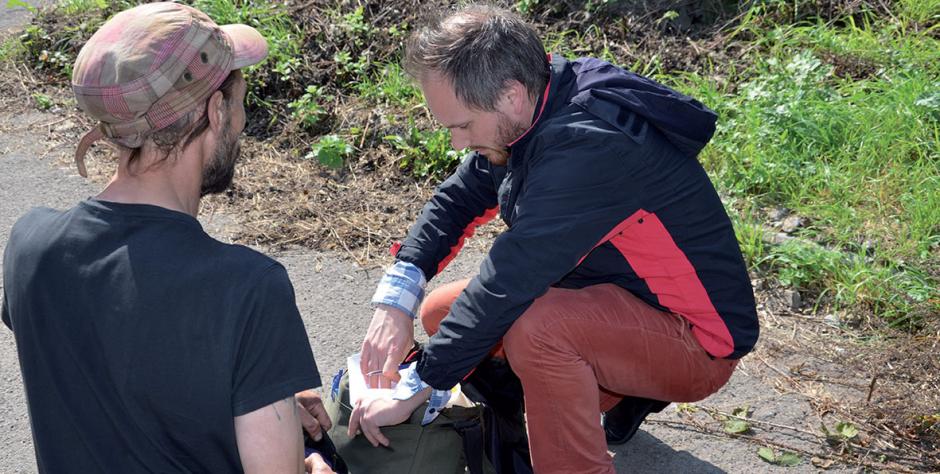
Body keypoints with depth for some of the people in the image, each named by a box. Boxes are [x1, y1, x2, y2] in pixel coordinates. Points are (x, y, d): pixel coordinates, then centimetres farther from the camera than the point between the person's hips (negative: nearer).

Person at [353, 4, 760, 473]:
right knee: (441, 311, 7)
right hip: (608, 295, 9)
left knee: (534, 328, -36)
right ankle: (621, 389, 13)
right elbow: (458, 199, 0)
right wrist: (395, 299, -14)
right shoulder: (529, 109, -6)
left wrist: (413, 389, -24)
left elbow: (508, 281, -32)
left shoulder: (590, 144, -32)